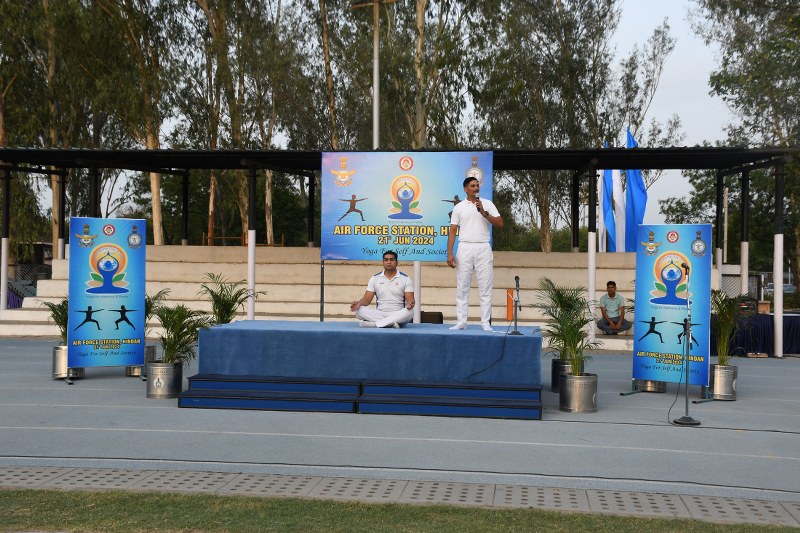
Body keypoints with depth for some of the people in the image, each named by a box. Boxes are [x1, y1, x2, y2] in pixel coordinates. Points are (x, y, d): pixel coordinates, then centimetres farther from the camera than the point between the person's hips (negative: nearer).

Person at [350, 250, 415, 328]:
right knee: (360, 310, -27)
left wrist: (410, 304, -28)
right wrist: (359, 303, -18)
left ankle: (375, 324, -39)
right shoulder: (375, 278, 10)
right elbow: (367, 299, 6)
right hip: (379, 314, 1)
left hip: (398, 315, -1)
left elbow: (410, 299, -3)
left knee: (409, 313, -36)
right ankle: (392, 323, -38)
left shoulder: (405, 279, 5)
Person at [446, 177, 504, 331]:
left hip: (483, 249, 0)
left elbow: (500, 224, -1)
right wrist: (450, 254, -3)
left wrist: (484, 213, -13)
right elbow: (452, 231, 6)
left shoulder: (487, 204, 7)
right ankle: (461, 322, 6)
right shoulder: (459, 207, 8)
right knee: (462, 287, 1)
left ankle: (486, 322, 2)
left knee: (485, 287, -1)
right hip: (465, 248, 0)